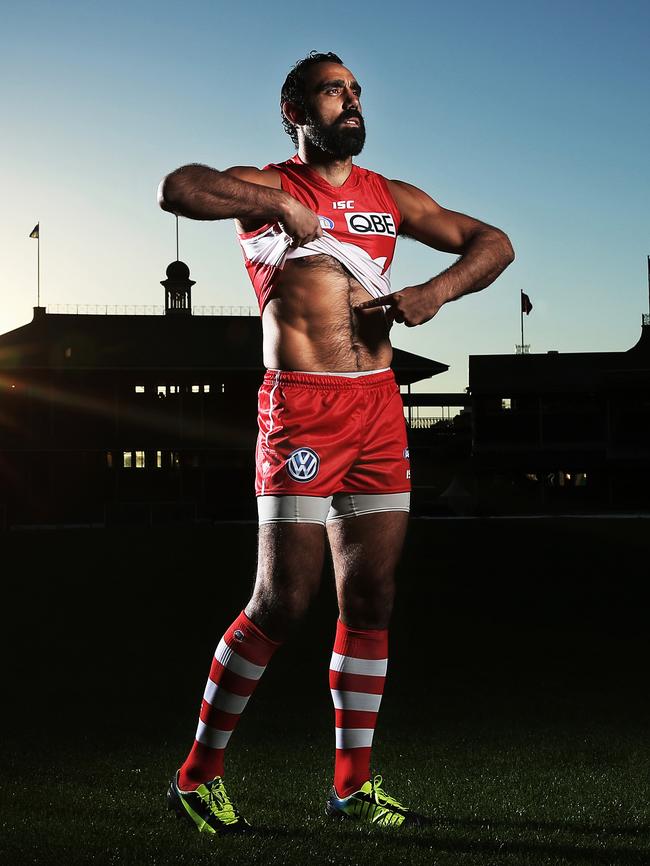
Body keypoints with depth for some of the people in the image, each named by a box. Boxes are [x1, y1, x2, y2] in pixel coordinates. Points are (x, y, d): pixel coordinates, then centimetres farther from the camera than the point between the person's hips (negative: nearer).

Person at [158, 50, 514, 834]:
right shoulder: (268, 186, 4)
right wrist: (277, 204, -14)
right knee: (283, 599, -7)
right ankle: (198, 775, 8)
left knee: (371, 597, 5)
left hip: (380, 406, 5)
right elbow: (176, 189, -14)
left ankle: (354, 786, 16)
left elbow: (492, 242, 19)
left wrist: (435, 290, 1)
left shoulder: (389, 197, 17)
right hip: (301, 408, -5)